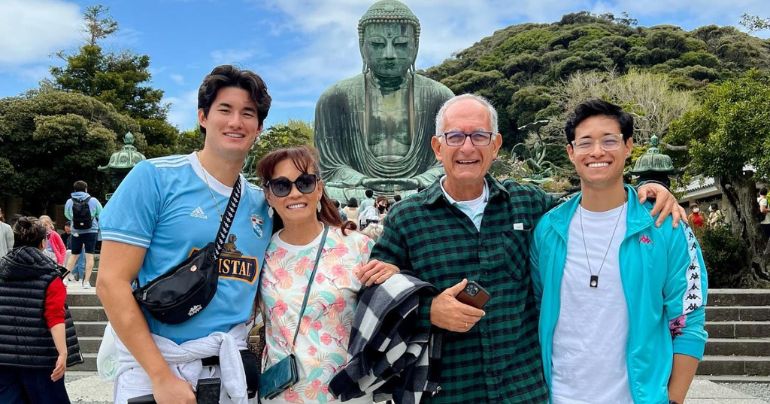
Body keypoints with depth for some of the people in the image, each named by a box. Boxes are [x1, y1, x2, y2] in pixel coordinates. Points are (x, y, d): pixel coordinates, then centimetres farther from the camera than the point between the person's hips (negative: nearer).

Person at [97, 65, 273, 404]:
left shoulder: (261, 204, 6)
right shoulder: (154, 177, -8)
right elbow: (111, 282, -12)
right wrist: (162, 376, -15)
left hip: (229, 372, 5)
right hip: (153, 368, -4)